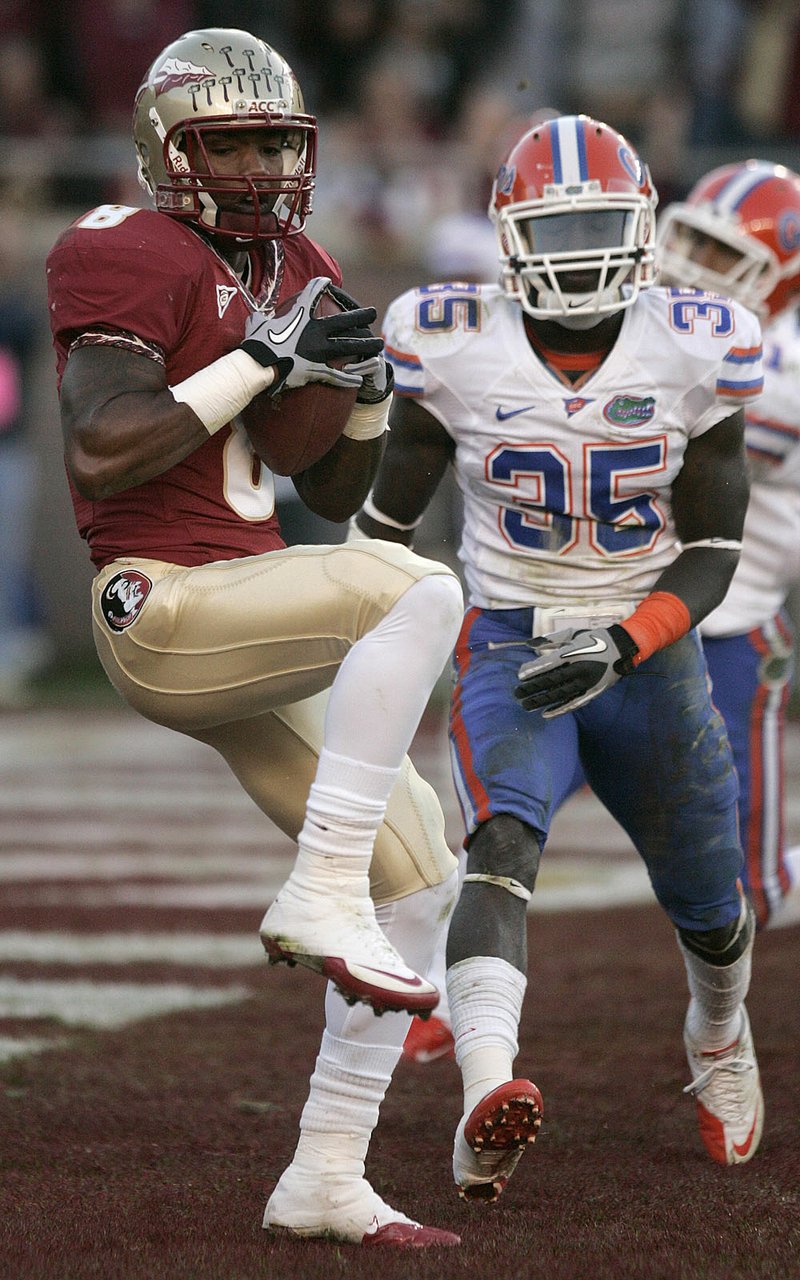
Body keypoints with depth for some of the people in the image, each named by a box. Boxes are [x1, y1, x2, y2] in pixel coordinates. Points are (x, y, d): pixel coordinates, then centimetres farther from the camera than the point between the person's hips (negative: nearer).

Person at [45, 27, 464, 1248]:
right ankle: (321, 896, -24)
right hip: (162, 609, -9)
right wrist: (262, 360, -19)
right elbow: (100, 454, -22)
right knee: (418, 591, -30)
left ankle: (325, 1179, 13)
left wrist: (366, 393, 3)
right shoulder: (133, 258, -9)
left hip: (251, 635, 9)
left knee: (422, 877, 7)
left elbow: (331, 498, 22)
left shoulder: (297, 271, 17)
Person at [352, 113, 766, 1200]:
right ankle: (488, 1097, -50)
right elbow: (390, 517, 4)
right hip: (507, 649, -2)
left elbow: (710, 557, -7)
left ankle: (719, 1034, 54)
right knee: (503, 843, -31)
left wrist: (617, 649, -23)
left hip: (648, 653, 2)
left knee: (709, 907, 17)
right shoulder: (454, 348, -10)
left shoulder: (697, 353, -9)